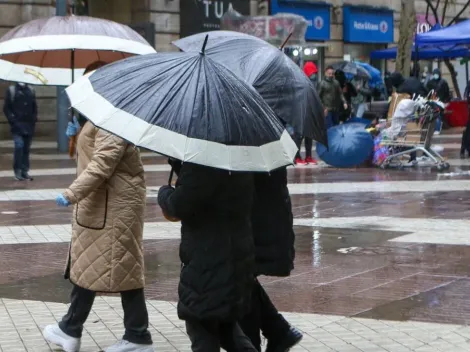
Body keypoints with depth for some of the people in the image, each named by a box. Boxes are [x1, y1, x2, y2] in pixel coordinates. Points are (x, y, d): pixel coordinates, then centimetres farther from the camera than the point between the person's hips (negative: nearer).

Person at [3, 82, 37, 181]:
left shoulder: (31, 91, 12)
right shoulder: (11, 90, 1)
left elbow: (35, 107, 18)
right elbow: (6, 108, -1)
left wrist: (34, 119, 5)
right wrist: (12, 120, -11)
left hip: (29, 125, 4)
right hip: (17, 124, -4)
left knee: (26, 148, 6)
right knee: (19, 146, -14)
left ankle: (25, 171, 12)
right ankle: (17, 171, -5)